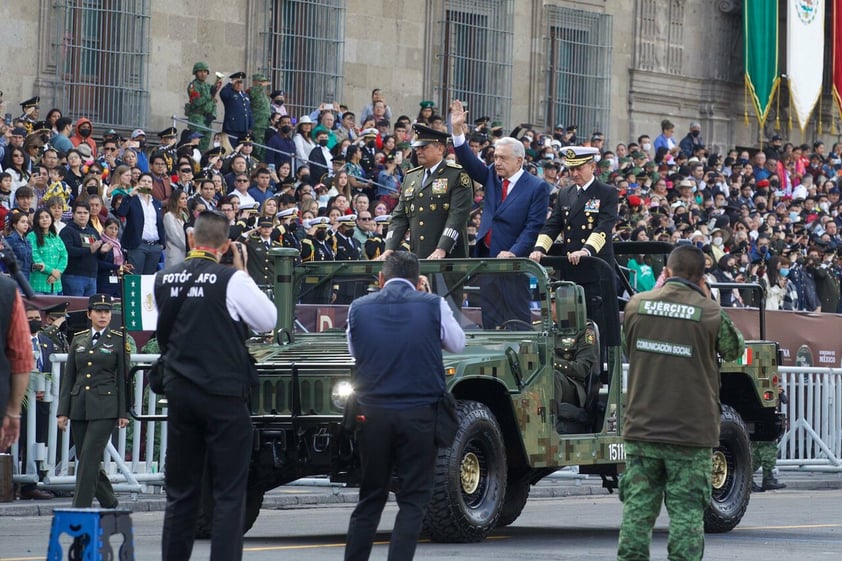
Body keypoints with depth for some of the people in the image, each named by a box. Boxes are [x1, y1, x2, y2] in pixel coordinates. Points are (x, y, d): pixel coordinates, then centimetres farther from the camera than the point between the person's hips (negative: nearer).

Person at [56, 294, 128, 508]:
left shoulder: (119, 340, 2)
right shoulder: (78, 340, 12)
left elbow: (123, 378, 1)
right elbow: (68, 376, 12)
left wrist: (123, 412, -4)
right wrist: (63, 411, 6)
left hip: (105, 407, -5)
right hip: (79, 406, 5)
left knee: (89, 458, -13)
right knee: (83, 459, 7)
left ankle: (80, 510, -12)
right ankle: (110, 503, 23)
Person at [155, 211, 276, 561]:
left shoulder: (164, 280, 3)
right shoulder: (231, 280, -12)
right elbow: (267, 321, -1)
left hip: (179, 391, 5)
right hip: (224, 393, -5)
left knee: (180, 490, 12)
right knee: (229, 492, 0)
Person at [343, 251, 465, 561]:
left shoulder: (359, 308, 2)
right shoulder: (433, 306, -3)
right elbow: (457, 344, 13)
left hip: (372, 414, 2)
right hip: (419, 414, -2)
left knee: (370, 498, 13)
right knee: (413, 500, 3)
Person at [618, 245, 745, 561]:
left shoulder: (637, 305, -1)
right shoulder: (709, 313, -9)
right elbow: (734, 350, 9)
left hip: (642, 428, 3)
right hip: (691, 430, -3)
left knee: (637, 510, 8)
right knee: (687, 512, 1)